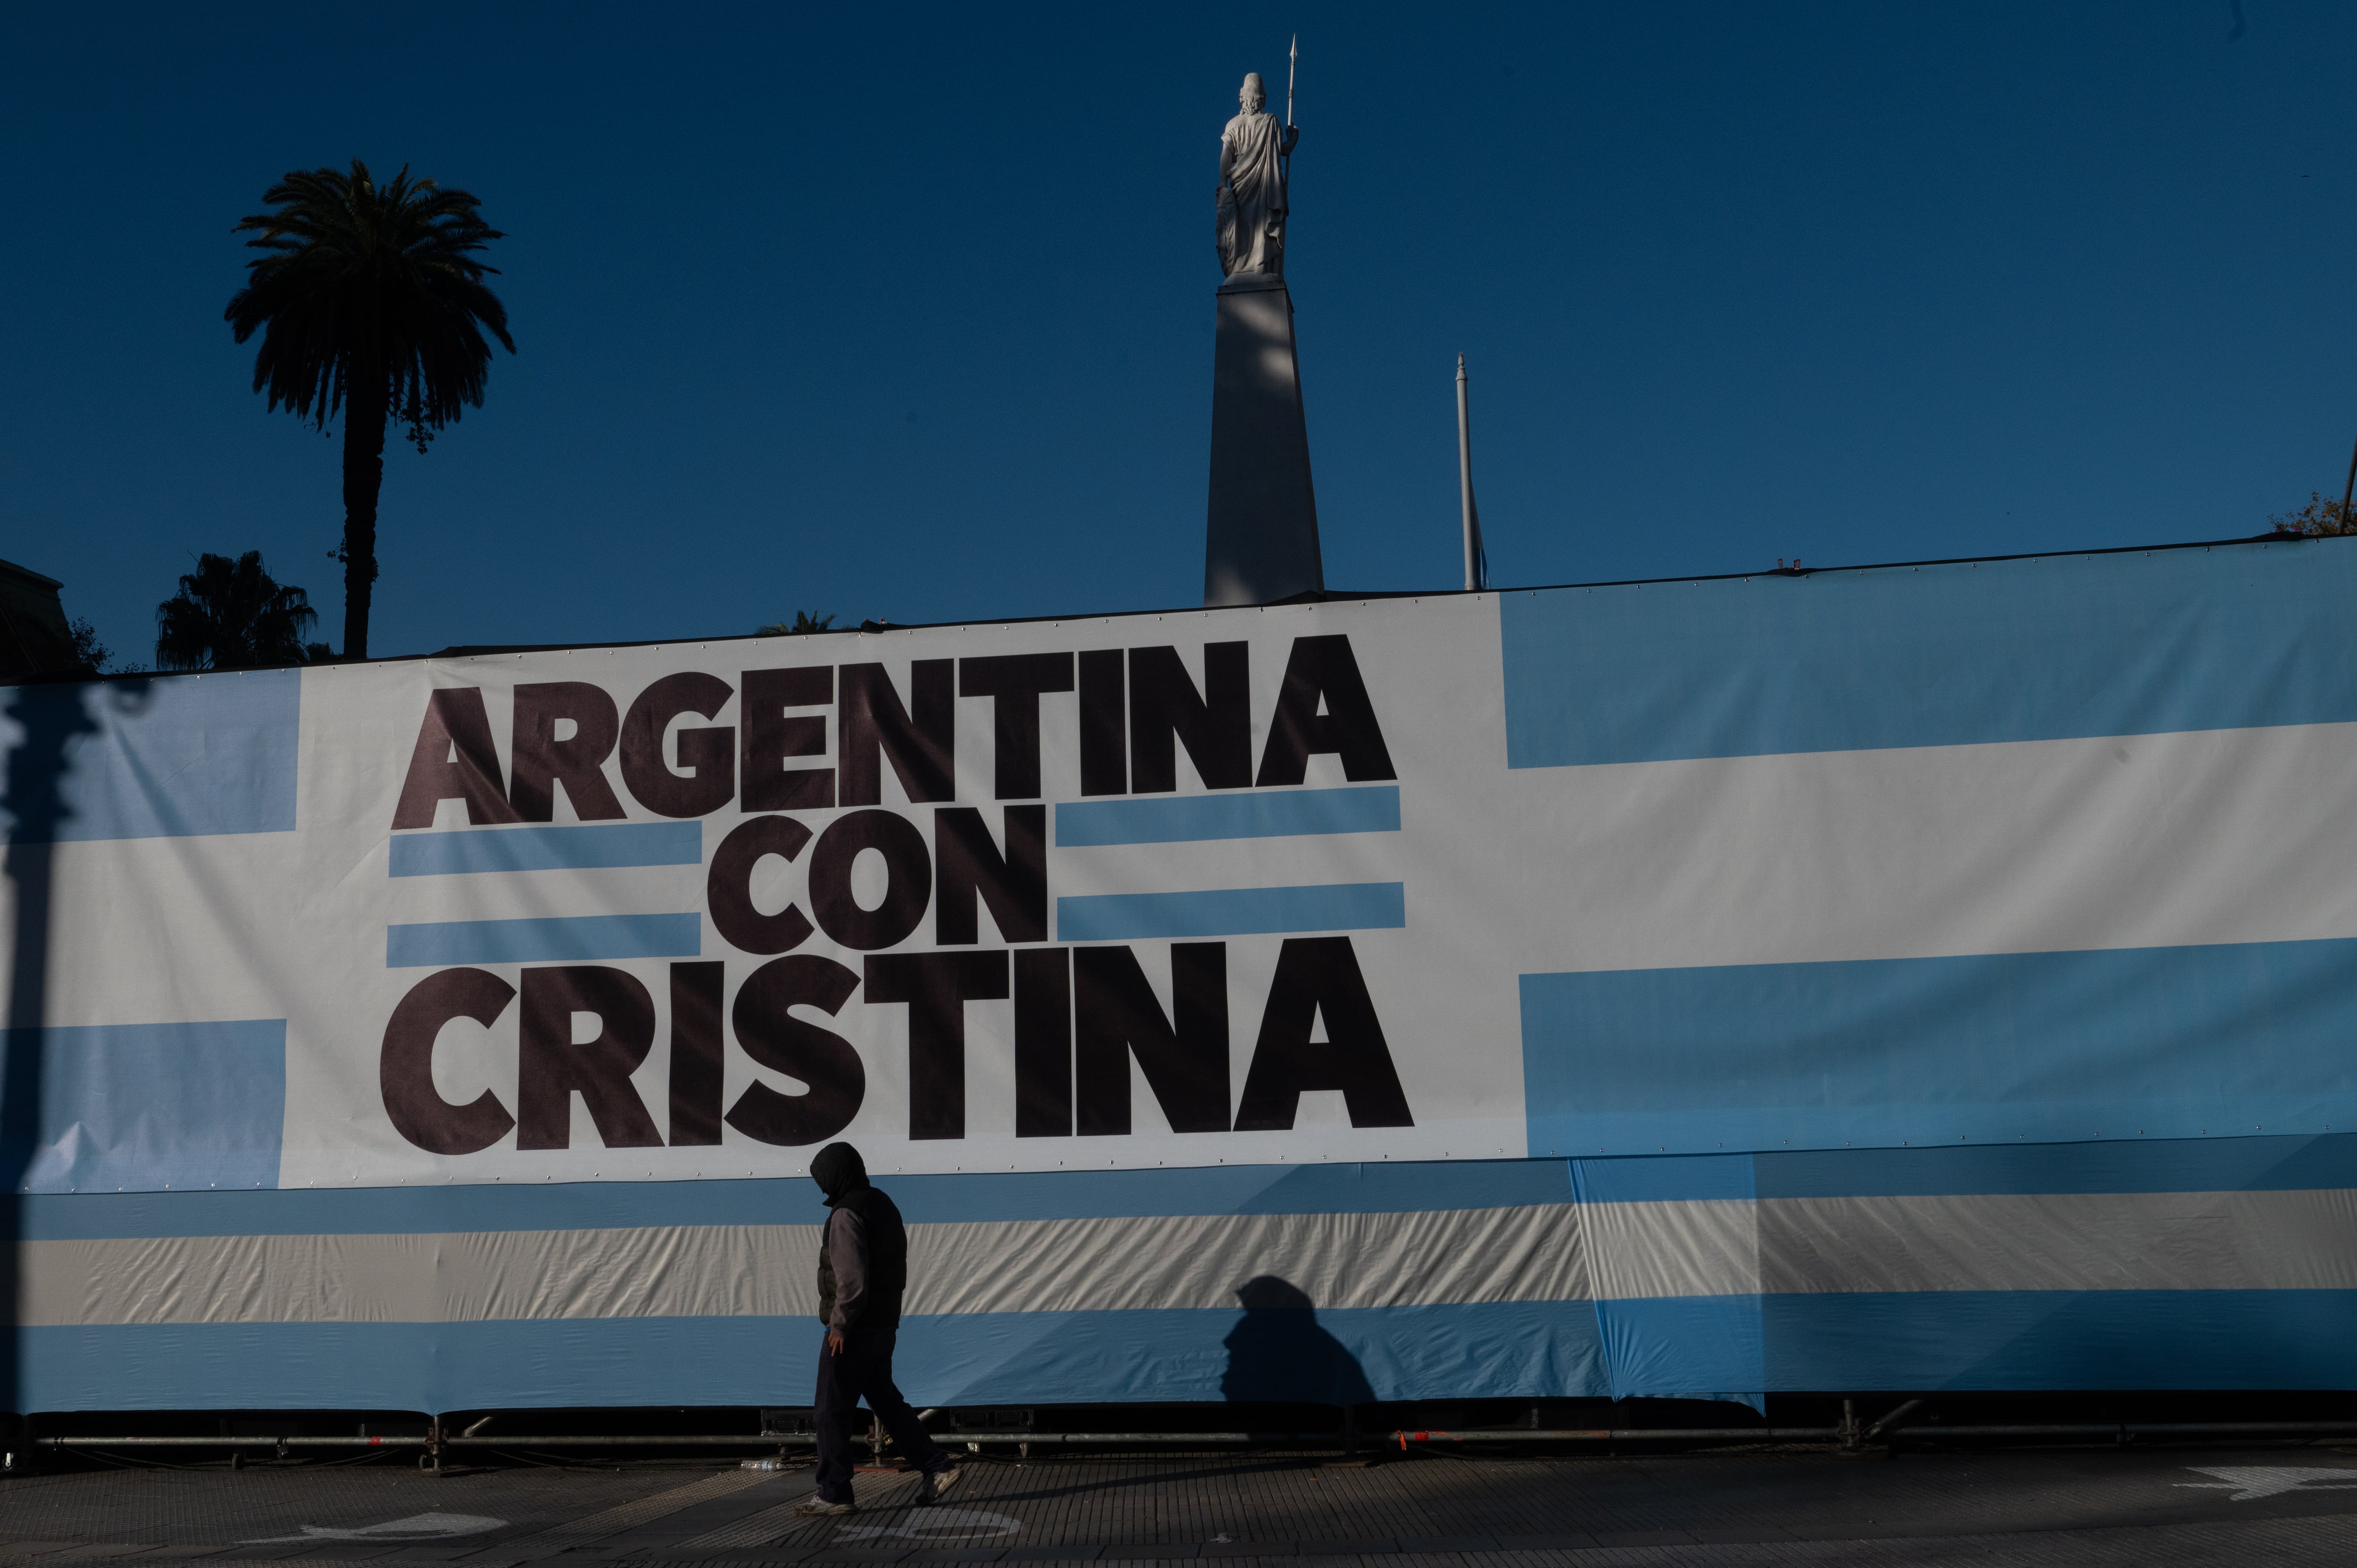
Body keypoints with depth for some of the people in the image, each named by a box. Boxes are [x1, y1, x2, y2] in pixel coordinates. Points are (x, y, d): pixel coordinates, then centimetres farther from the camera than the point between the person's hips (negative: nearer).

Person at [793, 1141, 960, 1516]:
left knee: (832, 1412, 0)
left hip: (854, 1331, -9)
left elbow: (852, 1278, -24)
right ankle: (938, 1468, 15)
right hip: (885, 1325, 9)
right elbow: (898, 1273, 17)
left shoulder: (846, 1214, -17)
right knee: (885, 1401, 18)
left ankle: (834, 1495, 5)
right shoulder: (884, 1206, 13)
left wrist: (839, 1323, -17)